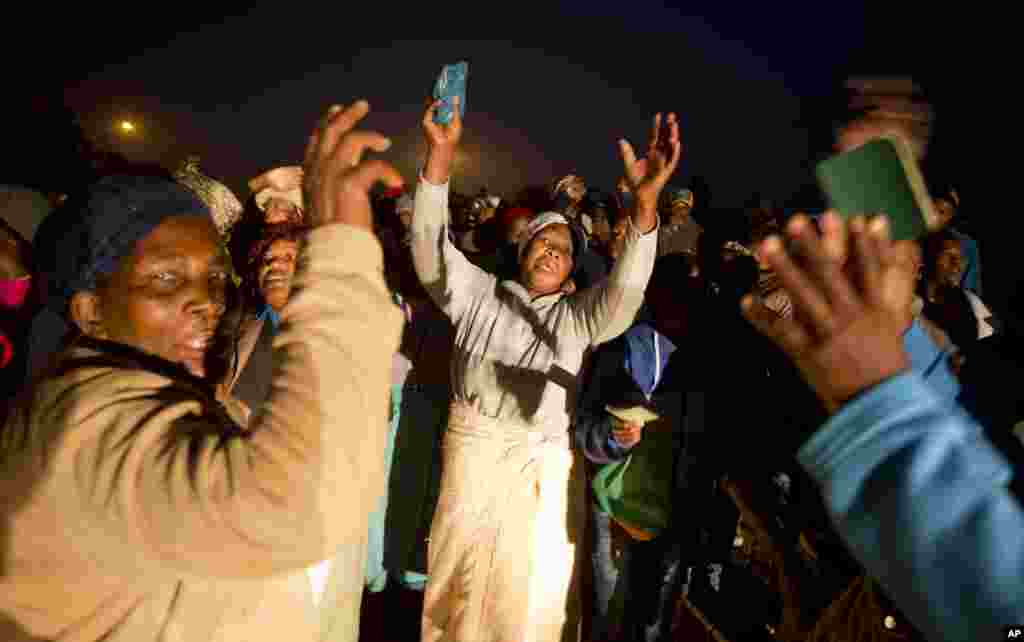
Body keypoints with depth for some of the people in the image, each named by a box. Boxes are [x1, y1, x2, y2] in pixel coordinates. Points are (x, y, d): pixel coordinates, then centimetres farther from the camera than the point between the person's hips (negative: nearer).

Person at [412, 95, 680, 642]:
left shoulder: (576, 317, 12)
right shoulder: (479, 294, 11)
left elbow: (623, 292, -6)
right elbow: (430, 245, -1)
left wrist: (645, 200, -21)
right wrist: (442, 150, -15)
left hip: (546, 459, 1)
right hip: (474, 445, 0)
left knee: (536, 585, 6)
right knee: (461, 571, 7)